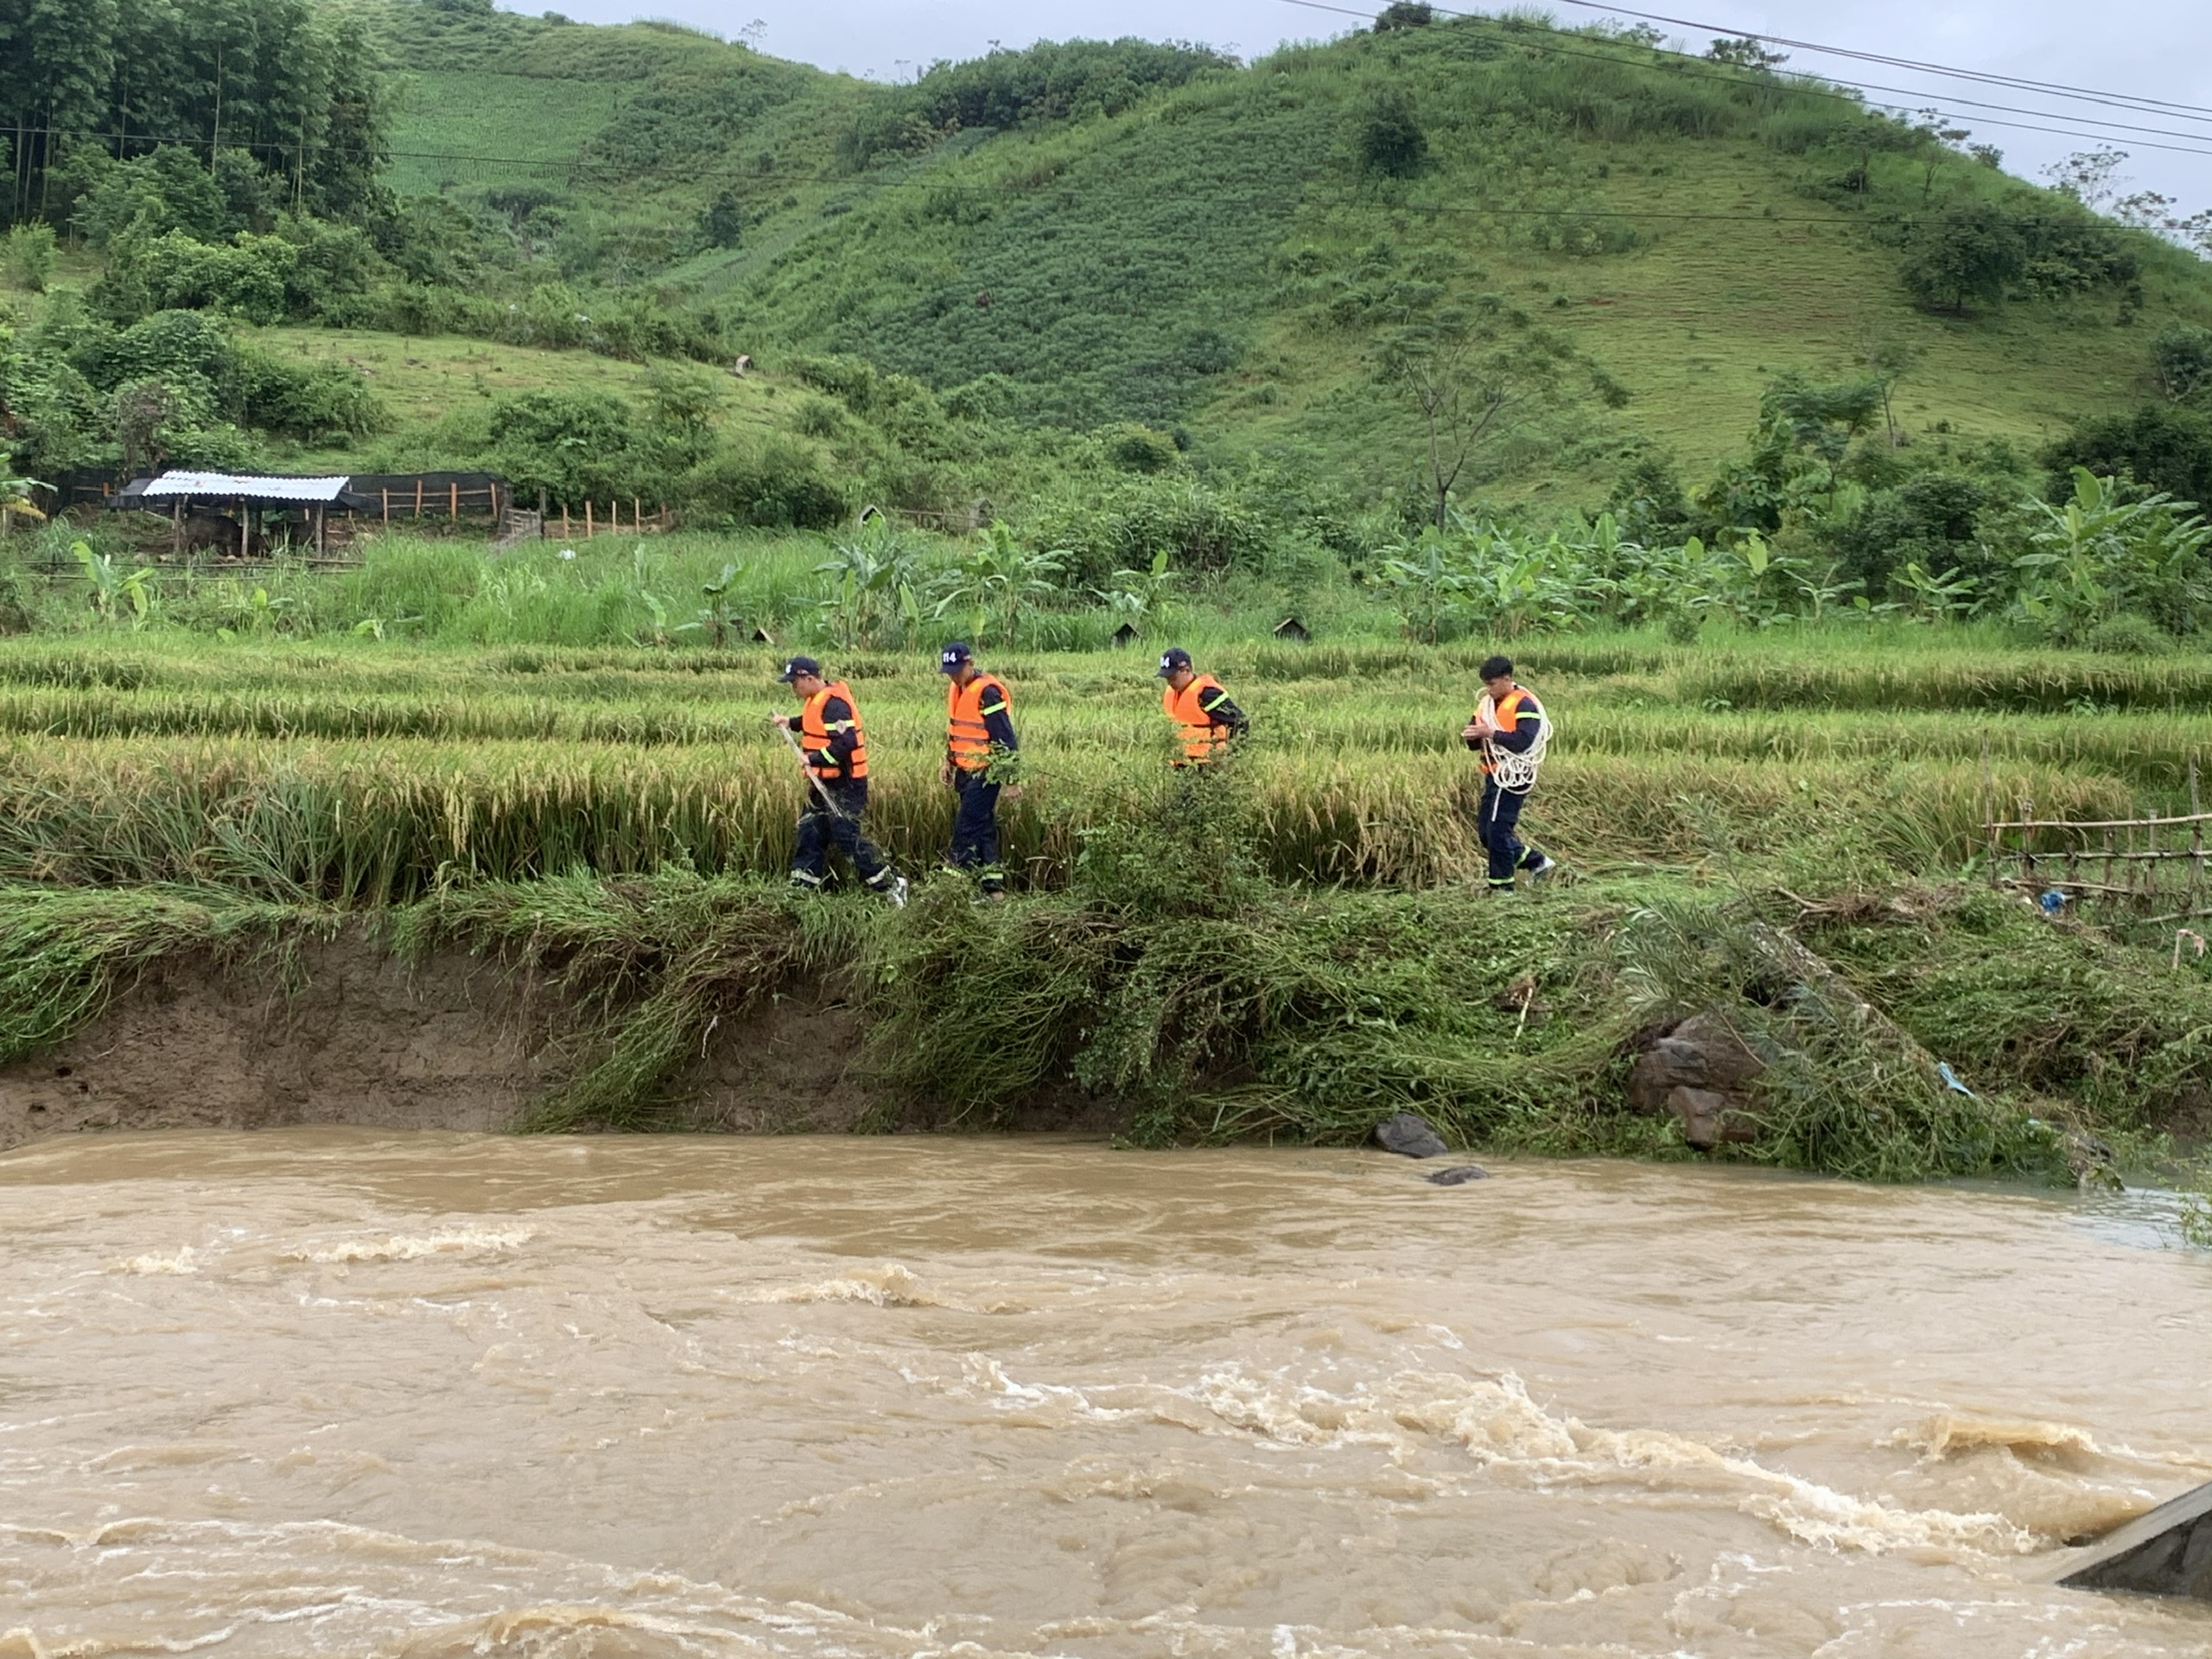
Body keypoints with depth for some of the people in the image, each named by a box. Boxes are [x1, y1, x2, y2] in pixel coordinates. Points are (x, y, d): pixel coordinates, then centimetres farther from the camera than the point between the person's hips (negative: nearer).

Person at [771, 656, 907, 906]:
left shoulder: (834, 703, -22)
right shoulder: (817, 700, 10)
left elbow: (846, 742, -30)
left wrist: (814, 758, -26)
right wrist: (790, 722, 15)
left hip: (844, 785, -11)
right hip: (824, 783, 11)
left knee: (847, 836, -10)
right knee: (810, 833, 13)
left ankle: (892, 884, -3)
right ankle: (802, 886, 22)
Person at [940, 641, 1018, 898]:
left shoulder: (987, 692, -18)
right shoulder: (956, 689, 10)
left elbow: (1005, 737, -19)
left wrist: (1010, 774, -19)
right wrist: (949, 761, 20)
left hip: (986, 771, -9)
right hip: (966, 770, 10)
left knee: (966, 828, -10)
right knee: (983, 828, 11)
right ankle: (993, 884, 16)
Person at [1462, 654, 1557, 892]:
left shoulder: (1524, 704, -12)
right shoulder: (1490, 704, 14)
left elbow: (1523, 741, -25)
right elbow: (1475, 743, 14)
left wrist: (1491, 733, -26)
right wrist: (1474, 734, -9)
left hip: (1512, 776, -9)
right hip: (1494, 775, 9)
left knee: (1498, 830, -9)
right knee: (1485, 830, 10)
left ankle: (1502, 886, 1)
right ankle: (1537, 863, 21)